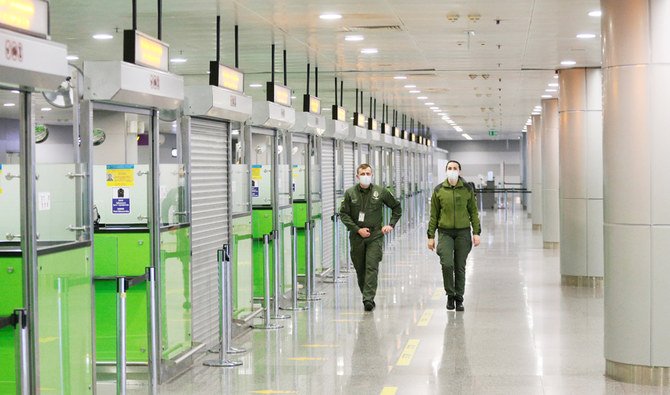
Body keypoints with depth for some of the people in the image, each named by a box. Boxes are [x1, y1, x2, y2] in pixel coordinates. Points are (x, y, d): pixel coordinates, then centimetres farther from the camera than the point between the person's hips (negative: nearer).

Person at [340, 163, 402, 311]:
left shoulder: (381, 191, 1)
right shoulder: (350, 193, 0)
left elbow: (396, 207, 14)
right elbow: (343, 214, 0)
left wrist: (391, 225, 4)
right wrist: (358, 229, -9)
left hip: (375, 236, -2)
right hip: (356, 237, 2)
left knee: (372, 267, -12)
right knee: (360, 269, 7)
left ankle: (368, 299, -16)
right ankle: (367, 296, 20)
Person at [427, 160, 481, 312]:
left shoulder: (467, 189, 2)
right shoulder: (439, 190, 2)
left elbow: (473, 212, 7)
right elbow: (434, 215, 6)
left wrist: (476, 232, -1)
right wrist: (431, 236, 3)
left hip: (463, 232, 1)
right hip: (445, 232, -1)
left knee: (460, 267, 5)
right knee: (447, 264, -17)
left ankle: (459, 299, 17)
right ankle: (450, 294, 3)